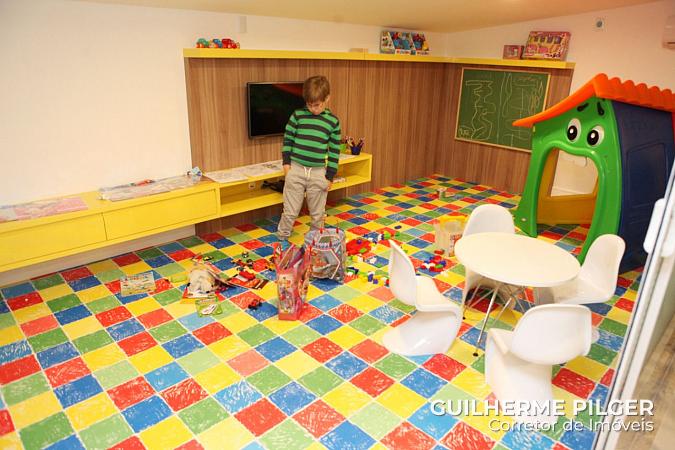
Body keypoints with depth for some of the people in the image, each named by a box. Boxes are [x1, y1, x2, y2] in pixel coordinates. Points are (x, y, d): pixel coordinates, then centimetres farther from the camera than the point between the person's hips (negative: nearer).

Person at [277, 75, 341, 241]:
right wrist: (286, 162, -2)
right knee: (290, 211, 6)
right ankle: (281, 238, 22)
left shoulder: (333, 121, 0)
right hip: (296, 169, 0)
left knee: (317, 213, 12)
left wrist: (330, 176, 1)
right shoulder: (297, 115, 0)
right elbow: (288, 139, 6)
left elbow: (335, 150, 3)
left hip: (319, 173, 0)